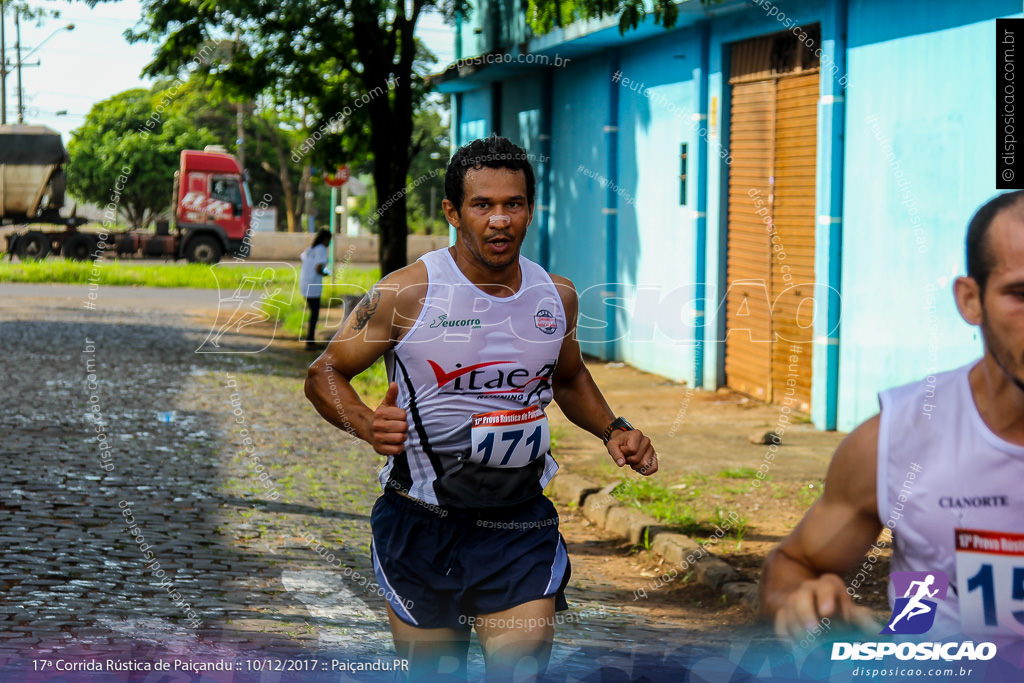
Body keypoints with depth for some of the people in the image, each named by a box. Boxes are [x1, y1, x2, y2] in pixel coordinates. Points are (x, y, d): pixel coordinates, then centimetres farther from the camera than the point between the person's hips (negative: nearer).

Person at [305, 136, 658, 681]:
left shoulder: (557, 295, 3)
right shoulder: (408, 293, -11)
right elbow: (325, 374, -3)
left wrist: (612, 430, 6)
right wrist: (367, 426, -22)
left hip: (520, 523, 2)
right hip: (422, 524, -2)